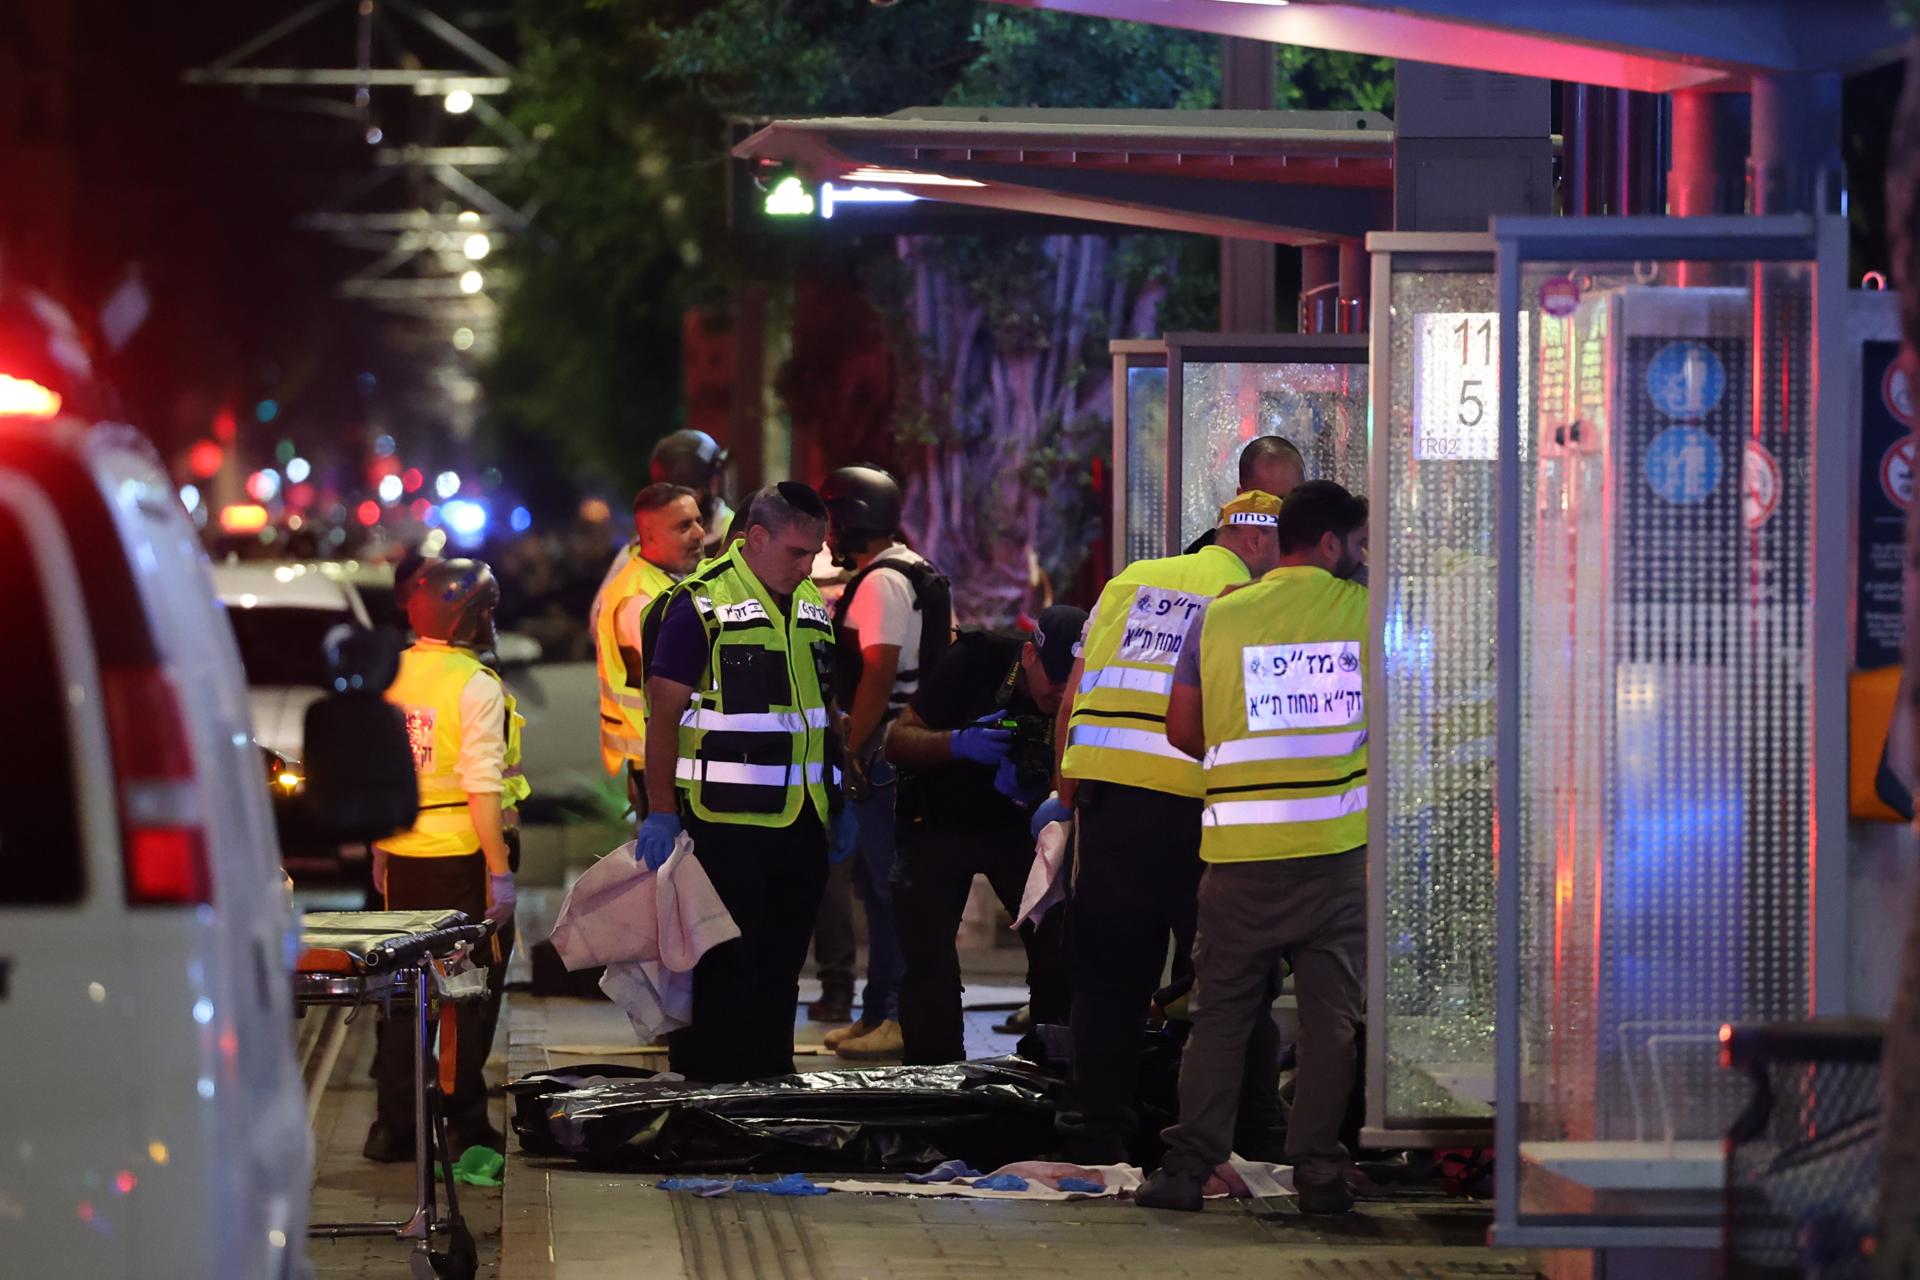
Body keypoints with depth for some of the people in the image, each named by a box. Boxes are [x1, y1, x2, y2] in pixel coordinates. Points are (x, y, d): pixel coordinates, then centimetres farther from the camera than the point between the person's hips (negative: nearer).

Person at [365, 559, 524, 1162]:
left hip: (403, 857, 6)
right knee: (469, 993, 3)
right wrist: (500, 870, -15)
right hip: (462, 857, -6)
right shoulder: (475, 686, -14)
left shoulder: (390, 677, 6)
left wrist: (378, 853, 22)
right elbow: (482, 789, -18)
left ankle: (393, 1125, 15)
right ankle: (462, 1123, 5)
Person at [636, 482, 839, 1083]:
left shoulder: (812, 606, 13)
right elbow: (664, 712, -11)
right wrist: (661, 812, -16)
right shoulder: (701, 604, -10)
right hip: (727, 823, -7)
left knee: (784, 959, 12)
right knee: (725, 961, -2)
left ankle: (772, 1069, 21)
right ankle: (705, 1083, 5)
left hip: (801, 821, 7)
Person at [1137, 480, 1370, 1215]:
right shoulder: (1366, 610, 1)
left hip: (1241, 850, 1)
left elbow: (1182, 728, 9)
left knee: (1220, 1011, 7)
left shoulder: (1220, 617, 5)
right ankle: (1318, 1169, 1)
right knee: (1330, 1012, 4)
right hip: (1336, 849, -1)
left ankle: (1189, 1166, 1)